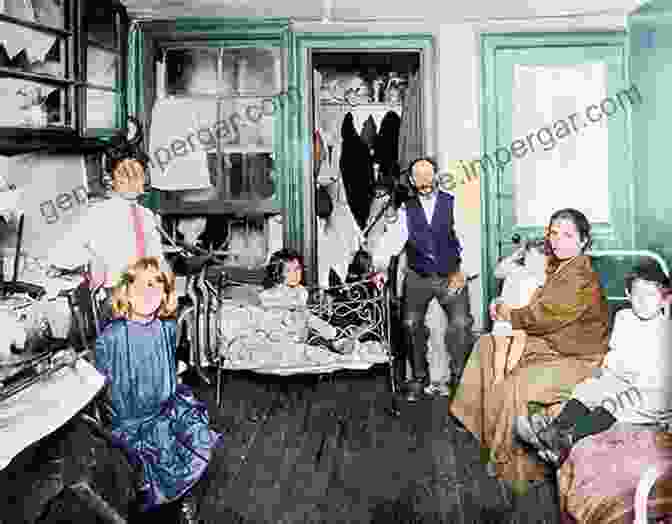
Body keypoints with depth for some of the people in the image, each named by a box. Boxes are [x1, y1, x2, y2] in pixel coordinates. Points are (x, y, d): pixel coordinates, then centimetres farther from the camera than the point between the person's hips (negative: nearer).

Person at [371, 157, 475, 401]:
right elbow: (393, 238, -3)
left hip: (451, 276, -1)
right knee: (411, 324, -4)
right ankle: (419, 378, 14)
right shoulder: (406, 209, 8)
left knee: (461, 323, -14)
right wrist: (379, 266, -18)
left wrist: (462, 271, -12)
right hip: (418, 277, 2)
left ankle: (459, 376, 4)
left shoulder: (452, 203, 3)